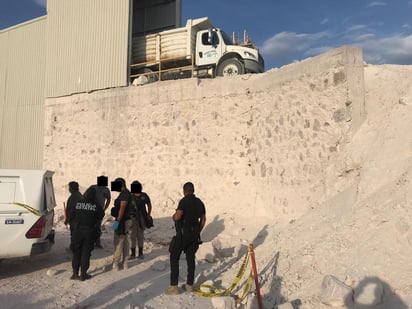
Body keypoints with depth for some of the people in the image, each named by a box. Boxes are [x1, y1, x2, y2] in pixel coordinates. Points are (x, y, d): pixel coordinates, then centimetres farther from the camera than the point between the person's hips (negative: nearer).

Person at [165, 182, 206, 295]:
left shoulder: (184, 201, -13)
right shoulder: (199, 202, 9)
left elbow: (177, 217, -23)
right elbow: (203, 219, 14)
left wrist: (173, 216, 0)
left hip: (183, 234, -7)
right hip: (194, 235, 7)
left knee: (174, 258, 3)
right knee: (191, 258, 15)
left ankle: (174, 286, 1)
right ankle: (189, 285, 21)